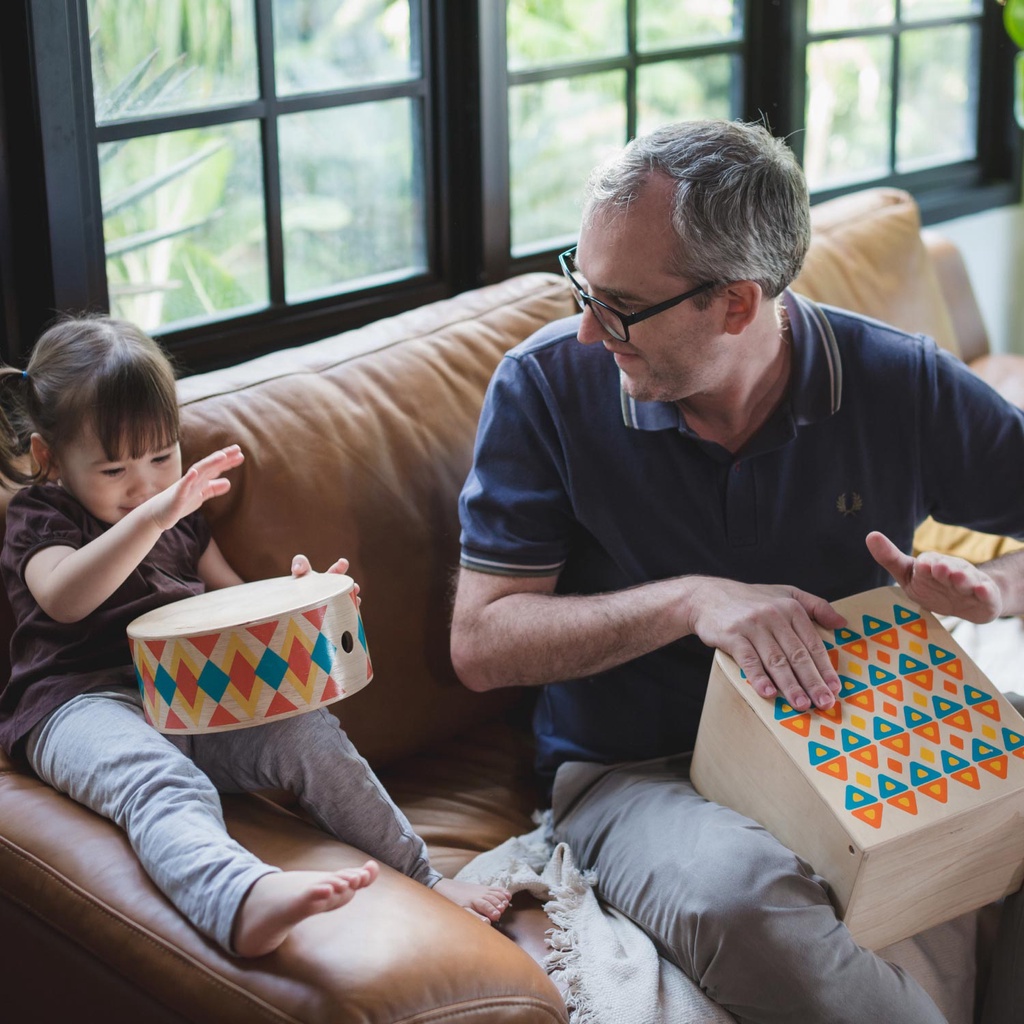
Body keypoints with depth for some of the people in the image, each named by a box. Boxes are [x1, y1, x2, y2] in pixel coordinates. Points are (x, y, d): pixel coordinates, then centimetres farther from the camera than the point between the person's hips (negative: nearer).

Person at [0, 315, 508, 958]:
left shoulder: (183, 516, 26)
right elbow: (63, 597, -17)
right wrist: (154, 516, -29)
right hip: (87, 705, -6)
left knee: (308, 733, -21)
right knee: (165, 788, -38)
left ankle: (420, 879, -11)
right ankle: (246, 904, -69)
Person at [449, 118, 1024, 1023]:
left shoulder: (903, 387, -5)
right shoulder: (546, 388, -9)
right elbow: (480, 643, -10)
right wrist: (689, 600, -22)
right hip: (638, 775, -2)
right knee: (736, 897, -36)